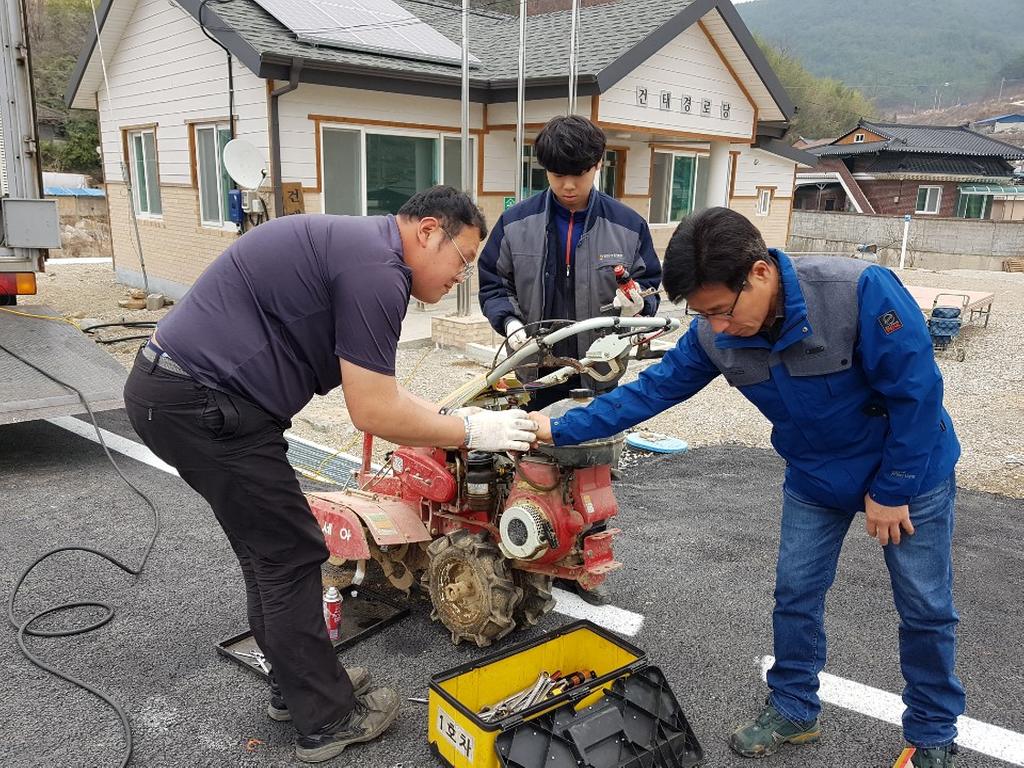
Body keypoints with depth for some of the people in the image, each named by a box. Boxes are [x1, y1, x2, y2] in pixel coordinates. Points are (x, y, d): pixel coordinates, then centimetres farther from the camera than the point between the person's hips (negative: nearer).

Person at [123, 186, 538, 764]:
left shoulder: (358, 245, 15)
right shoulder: (376, 268, -18)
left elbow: (374, 388, 18)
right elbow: (374, 413, -17)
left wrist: (452, 417, 13)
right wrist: (471, 431, -5)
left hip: (174, 387, 11)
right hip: (203, 403, -10)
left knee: (270, 550, 19)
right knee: (292, 556, 1)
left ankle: (296, 683, 34)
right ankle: (326, 720, 16)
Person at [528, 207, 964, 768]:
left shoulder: (861, 291, -34)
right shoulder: (714, 336, -19)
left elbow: (916, 393, -26)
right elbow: (649, 391, -11)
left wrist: (891, 491, -18)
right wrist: (560, 430, -14)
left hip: (910, 472, -3)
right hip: (815, 479, 4)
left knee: (926, 609, 9)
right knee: (795, 594, 8)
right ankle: (792, 710, 30)